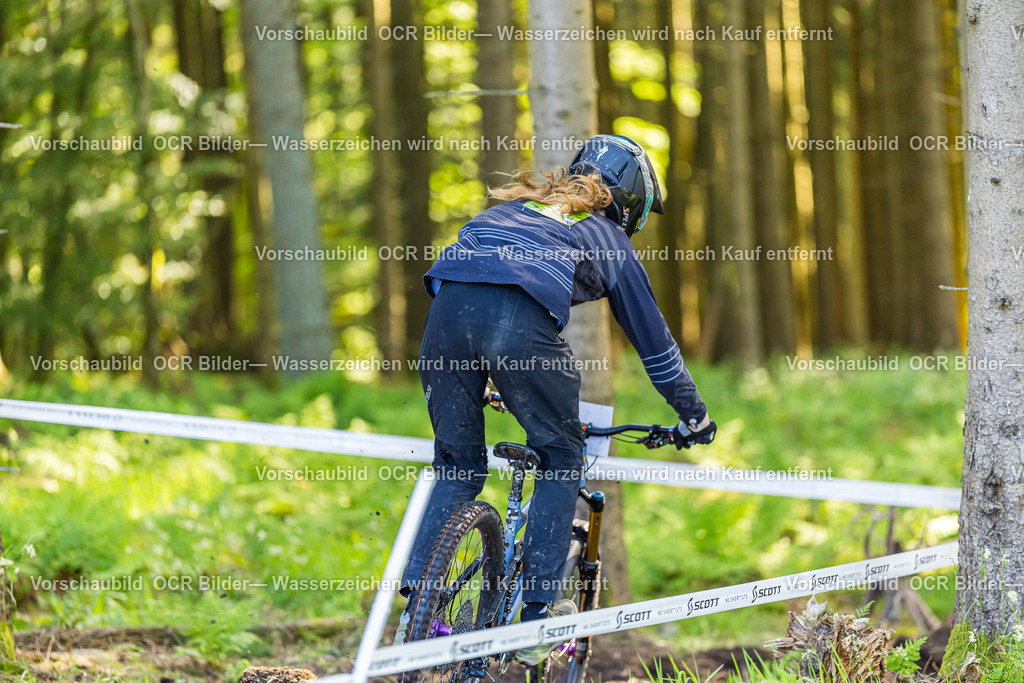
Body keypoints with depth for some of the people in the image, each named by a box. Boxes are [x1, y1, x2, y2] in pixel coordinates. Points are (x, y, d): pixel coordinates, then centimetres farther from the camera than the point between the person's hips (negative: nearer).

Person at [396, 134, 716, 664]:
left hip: (448, 304, 4)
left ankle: (415, 604, 8)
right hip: (520, 324, -4)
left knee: (457, 468, 19)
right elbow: (654, 341, 33)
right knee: (561, 459, 17)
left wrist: (479, 383, 59)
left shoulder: (515, 205, 38)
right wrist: (694, 417, 46)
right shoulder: (610, 240, 26)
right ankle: (537, 612, 10)